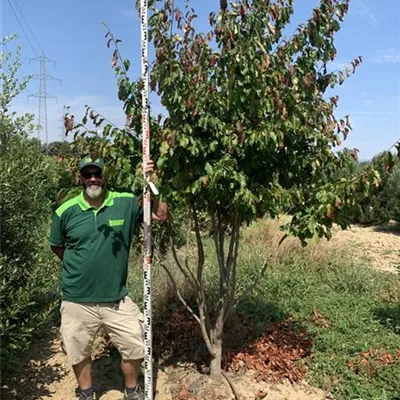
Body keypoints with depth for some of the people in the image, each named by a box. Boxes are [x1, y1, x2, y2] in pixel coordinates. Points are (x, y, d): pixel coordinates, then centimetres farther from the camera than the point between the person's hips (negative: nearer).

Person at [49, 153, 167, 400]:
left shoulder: (126, 203, -8)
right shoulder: (66, 211, -7)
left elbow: (162, 215, -11)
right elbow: (56, 246, 9)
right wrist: (80, 266, 7)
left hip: (117, 300, 0)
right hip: (78, 302, 0)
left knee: (135, 349, 13)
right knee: (79, 354, 20)